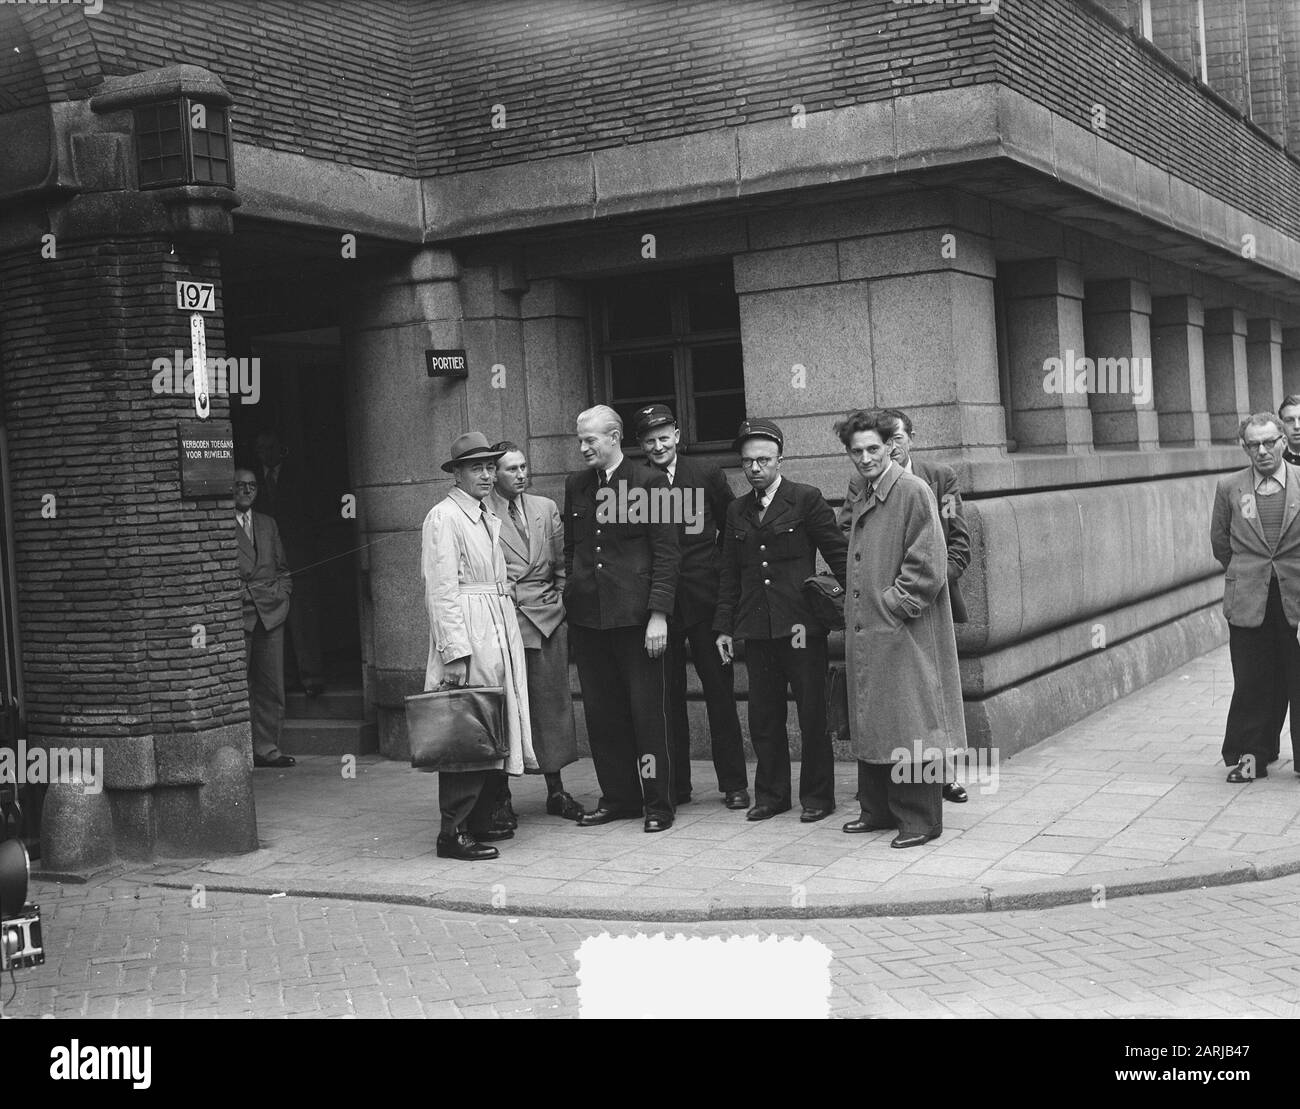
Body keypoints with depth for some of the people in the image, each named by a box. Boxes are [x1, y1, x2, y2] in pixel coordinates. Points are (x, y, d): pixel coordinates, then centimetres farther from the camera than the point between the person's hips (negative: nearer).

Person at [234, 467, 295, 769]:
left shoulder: (267, 524, 21)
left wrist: (283, 592, 9)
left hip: (271, 613, 5)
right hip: (236, 614, -5)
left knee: (272, 686, 4)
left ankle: (266, 748, 11)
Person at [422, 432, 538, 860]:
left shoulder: (489, 518, 19)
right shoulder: (444, 517, -7)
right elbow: (441, 589, -13)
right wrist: (454, 651, -20)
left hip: (499, 631, 9)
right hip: (466, 633, -9)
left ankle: (480, 820, 17)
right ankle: (453, 832, -6)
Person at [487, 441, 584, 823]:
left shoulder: (546, 508, 14)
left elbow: (562, 563, 16)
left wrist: (564, 604, 8)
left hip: (548, 617, 4)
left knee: (553, 703, 6)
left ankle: (556, 791, 15)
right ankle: (501, 796, 5)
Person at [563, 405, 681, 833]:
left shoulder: (649, 482, -3)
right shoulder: (575, 485, 13)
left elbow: (666, 552, -6)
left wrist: (658, 614, -12)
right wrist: (570, 598, 11)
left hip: (635, 615, -5)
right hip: (587, 616, 5)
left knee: (647, 712, 0)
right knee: (601, 713, 7)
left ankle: (657, 803, 9)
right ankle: (618, 797, 18)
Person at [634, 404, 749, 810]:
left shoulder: (707, 475, 2)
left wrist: (725, 575, 2)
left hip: (704, 599, -1)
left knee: (719, 690, 3)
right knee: (667, 695, 6)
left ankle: (733, 784, 11)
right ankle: (674, 785, 16)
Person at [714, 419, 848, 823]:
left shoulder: (806, 500, -1)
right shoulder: (737, 511, 13)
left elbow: (838, 556, -1)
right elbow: (729, 573, 15)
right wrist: (724, 626, 10)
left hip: (802, 626, -4)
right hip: (756, 630, 5)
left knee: (812, 715, 2)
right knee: (763, 717, 9)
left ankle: (817, 796, 13)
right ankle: (771, 795, 20)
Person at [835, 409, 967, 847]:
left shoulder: (912, 491, -10)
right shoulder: (862, 501, 15)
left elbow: (928, 565, -15)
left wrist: (894, 605, -15)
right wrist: (854, 605, 12)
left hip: (905, 633, -8)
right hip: (865, 632, 8)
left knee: (910, 729, -3)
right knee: (872, 725, 13)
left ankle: (920, 819, 5)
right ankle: (878, 809, 24)